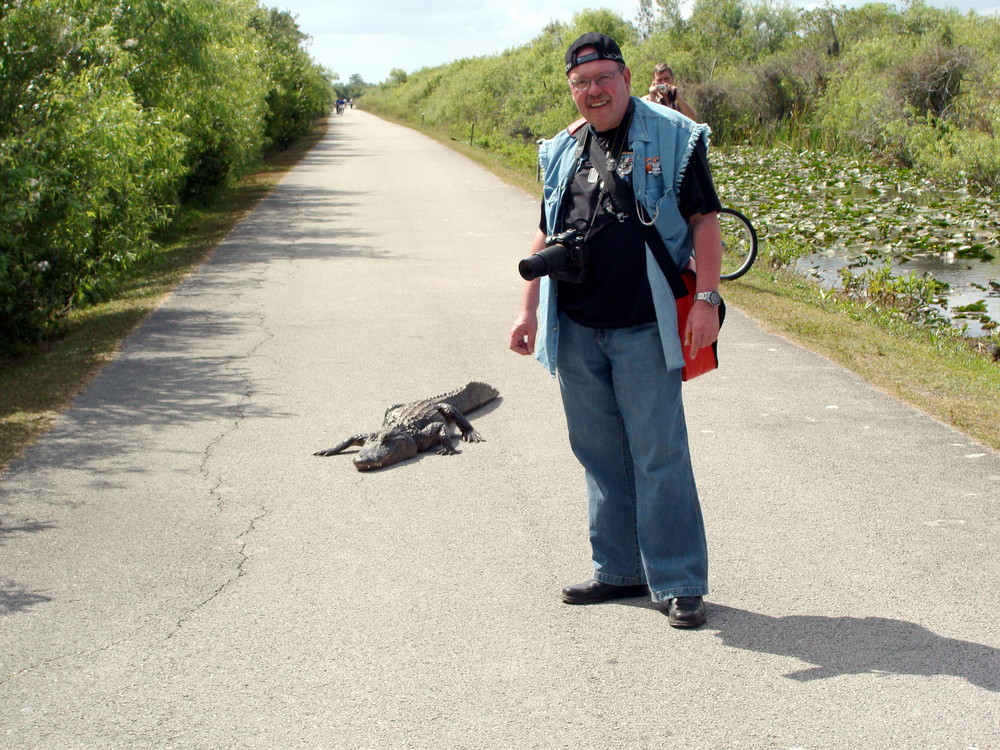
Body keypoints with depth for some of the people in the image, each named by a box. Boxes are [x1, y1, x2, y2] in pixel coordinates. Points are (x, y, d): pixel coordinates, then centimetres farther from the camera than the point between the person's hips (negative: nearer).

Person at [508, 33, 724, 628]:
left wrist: (706, 299, -14)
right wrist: (529, 310, 14)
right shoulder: (563, 151, 13)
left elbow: (705, 221, -5)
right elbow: (546, 237, 19)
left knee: (659, 456, -3)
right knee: (601, 455, 12)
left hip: (643, 330, -5)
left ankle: (680, 583, 5)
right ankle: (620, 571, 24)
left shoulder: (673, 137, -2)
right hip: (575, 331, 5)